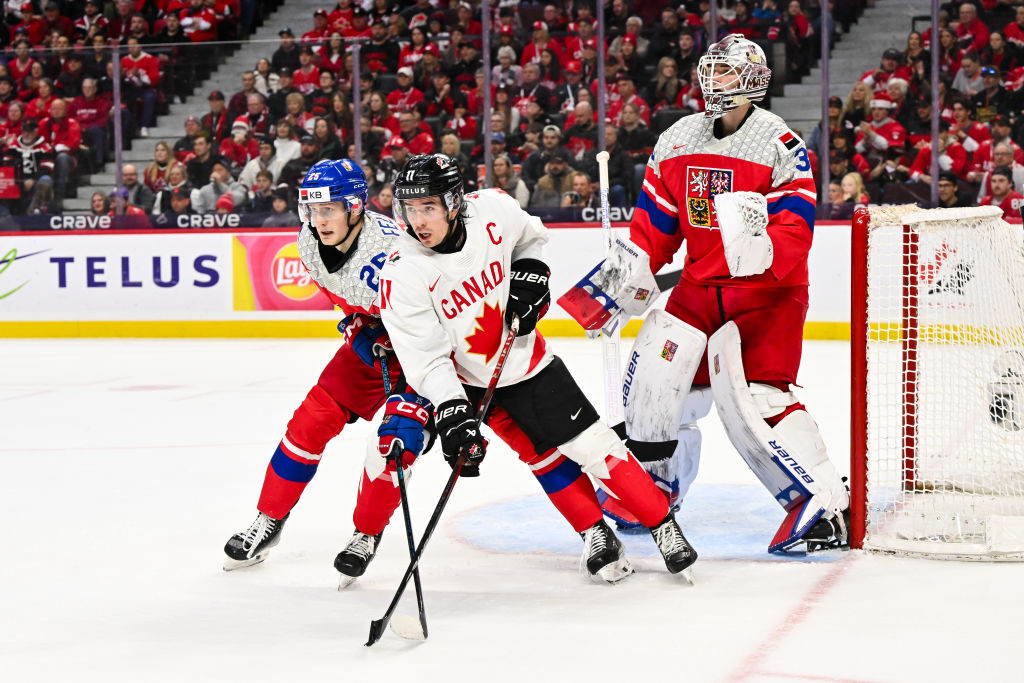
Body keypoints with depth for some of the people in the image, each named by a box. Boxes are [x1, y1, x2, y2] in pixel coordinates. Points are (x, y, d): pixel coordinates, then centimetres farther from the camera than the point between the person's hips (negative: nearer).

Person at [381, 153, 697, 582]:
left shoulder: (493, 210, -17)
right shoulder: (401, 276, -24)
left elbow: (531, 236, 9)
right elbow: (428, 360, -23)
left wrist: (530, 274, -8)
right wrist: (451, 413, -34)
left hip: (523, 355, 1)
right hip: (464, 378, -1)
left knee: (592, 444, -2)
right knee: (543, 454, -2)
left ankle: (665, 529, 9)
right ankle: (595, 533, 19)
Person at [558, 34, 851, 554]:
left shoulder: (782, 147, -13)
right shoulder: (677, 141, 6)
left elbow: (794, 238, -20)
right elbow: (654, 221, 13)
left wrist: (759, 246, -39)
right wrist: (626, 270, 1)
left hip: (767, 291, -6)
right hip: (699, 286, 6)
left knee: (753, 395, -19)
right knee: (655, 373, 3)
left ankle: (826, 506, -13)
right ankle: (653, 485, 26)